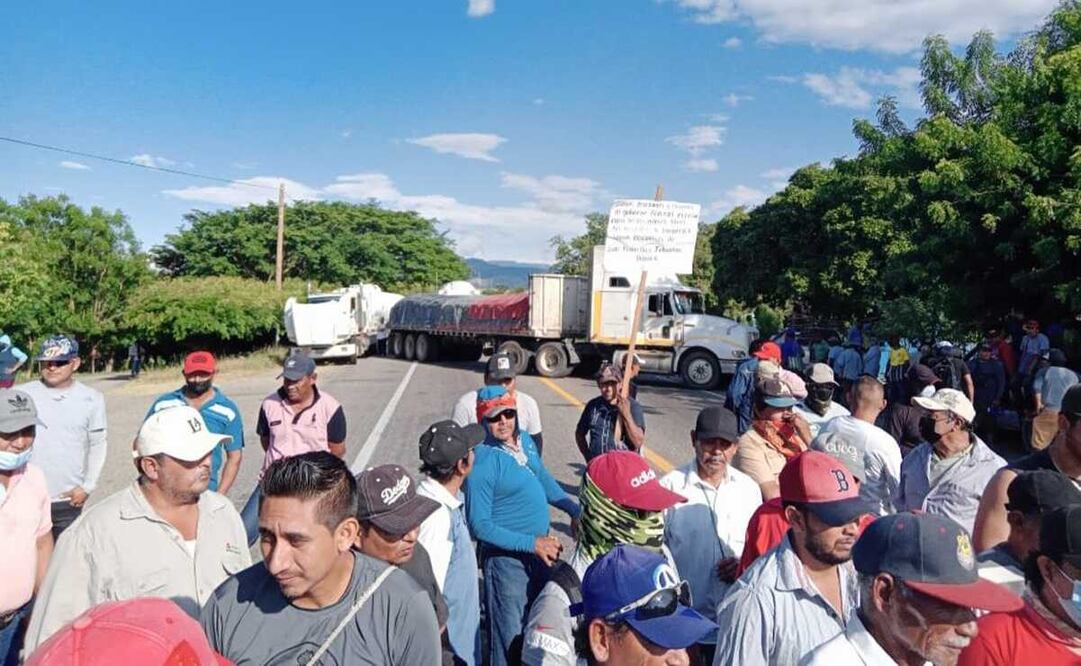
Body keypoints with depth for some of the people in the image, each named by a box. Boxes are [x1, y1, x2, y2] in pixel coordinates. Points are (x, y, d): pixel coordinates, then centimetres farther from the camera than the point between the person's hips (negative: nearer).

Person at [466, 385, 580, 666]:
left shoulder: (525, 439, -1)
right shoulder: (482, 462, -23)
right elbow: (480, 525, -22)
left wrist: (575, 509, 7)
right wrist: (532, 543, -23)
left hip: (539, 550, 8)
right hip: (506, 558, -8)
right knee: (509, 636, 4)